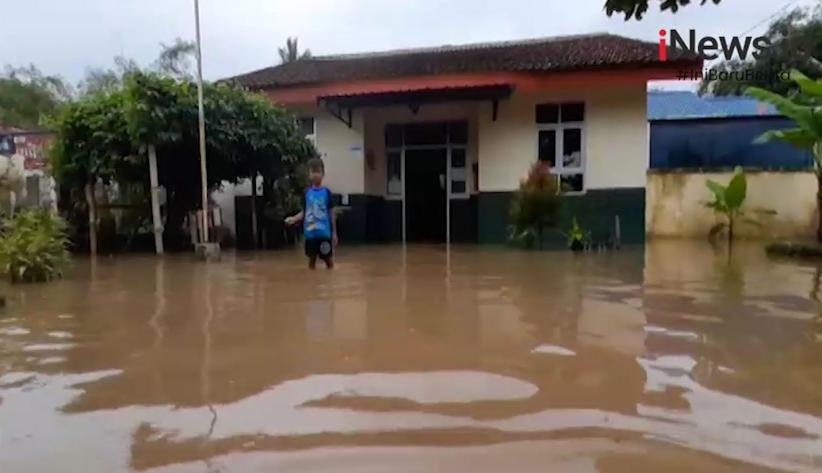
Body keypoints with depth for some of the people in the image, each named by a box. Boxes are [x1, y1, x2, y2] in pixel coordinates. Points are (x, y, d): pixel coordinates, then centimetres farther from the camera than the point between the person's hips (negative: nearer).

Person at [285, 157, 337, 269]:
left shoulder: (326, 192, 0)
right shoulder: (306, 192, 3)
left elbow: (331, 213, 3)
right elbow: (304, 212, 9)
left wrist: (334, 232, 3)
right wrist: (294, 219, -10)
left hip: (325, 232, -1)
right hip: (310, 233, 1)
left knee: (328, 259, 5)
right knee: (312, 258, 9)